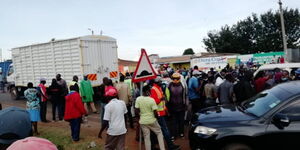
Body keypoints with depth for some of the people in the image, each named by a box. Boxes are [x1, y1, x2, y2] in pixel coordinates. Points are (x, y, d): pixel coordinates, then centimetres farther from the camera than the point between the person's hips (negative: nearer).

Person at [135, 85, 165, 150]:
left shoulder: (138, 99, -8)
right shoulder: (152, 100, -17)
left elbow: (137, 110, -4)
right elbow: (155, 112, -14)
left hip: (143, 121, 3)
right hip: (152, 120, -2)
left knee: (146, 137, 13)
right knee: (159, 133, 18)